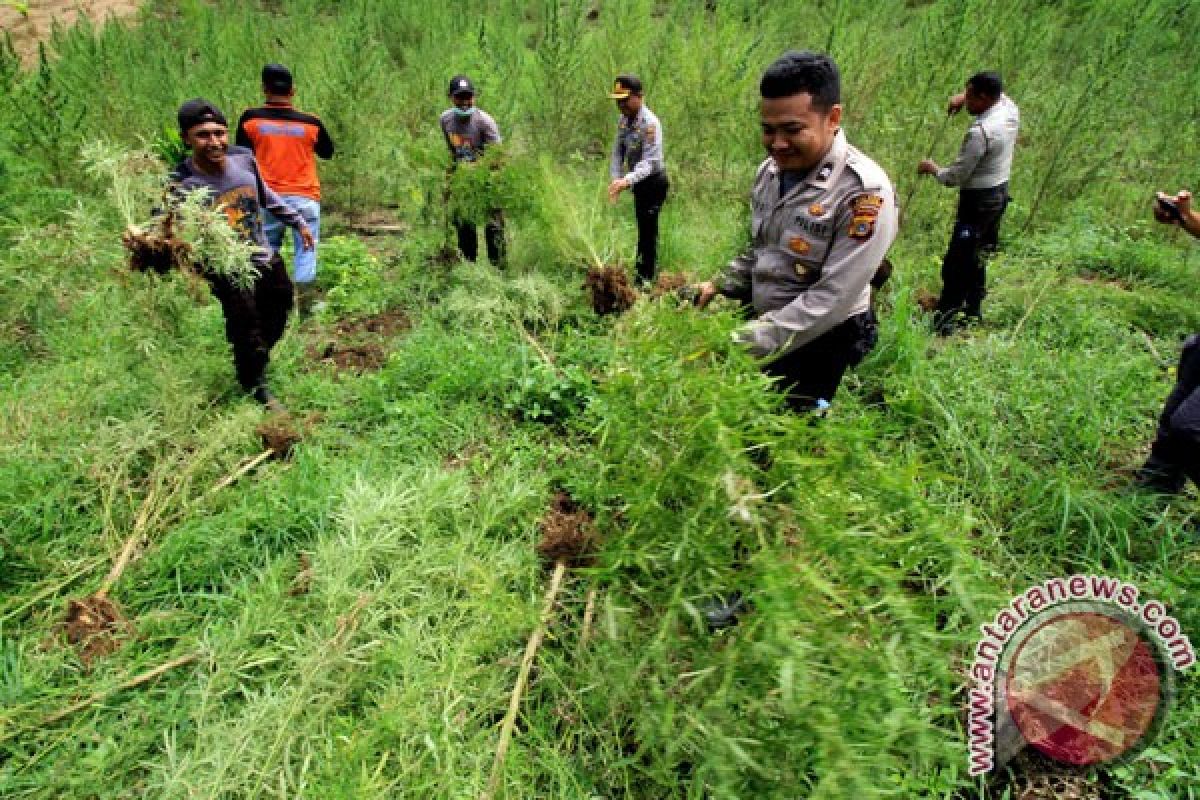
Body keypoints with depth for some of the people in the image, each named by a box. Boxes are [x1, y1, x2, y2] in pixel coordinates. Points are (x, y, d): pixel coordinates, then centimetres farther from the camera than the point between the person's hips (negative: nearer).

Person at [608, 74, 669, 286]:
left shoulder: (650, 123, -23)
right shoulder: (623, 120, 1)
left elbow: (649, 161, -30)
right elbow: (618, 152, 4)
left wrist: (627, 180, -43)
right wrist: (615, 179, -11)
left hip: (653, 181, -8)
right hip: (639, 182, 8)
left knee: (647, 230, -8)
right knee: (645, 229, 17)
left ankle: (644, 278, -2)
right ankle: (649, 272, 29)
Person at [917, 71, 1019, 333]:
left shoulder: (980, 131, -25)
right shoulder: (1010, 108, 0)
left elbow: (955, 177, -20)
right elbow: (997, 92, 26)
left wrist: (932, 169, -2)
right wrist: (964, 96, 12)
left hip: (979, 200, -9)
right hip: (1000, 193, 9)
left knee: (957, 263, -5)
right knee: (977, 258, 19)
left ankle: (943, 322, -1)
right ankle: (973, 312, 28)